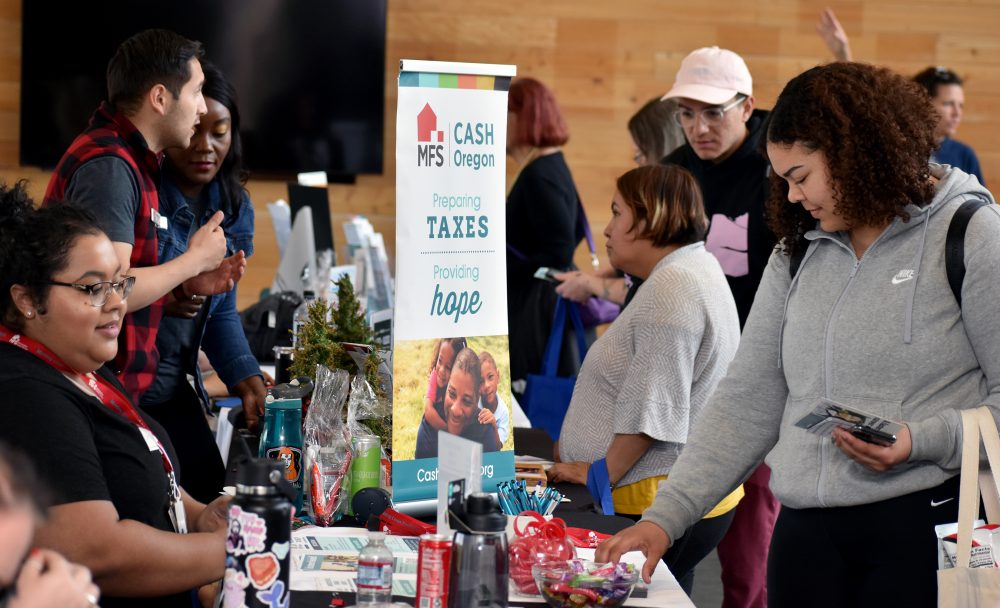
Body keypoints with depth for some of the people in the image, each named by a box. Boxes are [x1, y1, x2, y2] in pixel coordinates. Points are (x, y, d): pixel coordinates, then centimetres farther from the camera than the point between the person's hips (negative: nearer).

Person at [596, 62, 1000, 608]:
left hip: (928, 524, -5)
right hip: (806, 532, 5)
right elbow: (746, 403, 11)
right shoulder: (797, 255, 14)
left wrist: (921, 440, -22)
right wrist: (664, 518, 3)